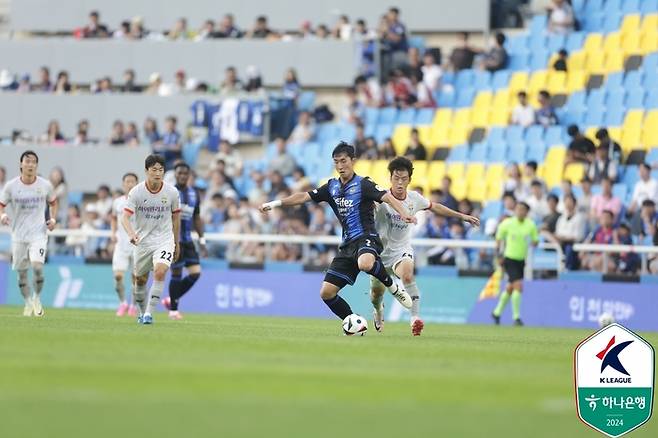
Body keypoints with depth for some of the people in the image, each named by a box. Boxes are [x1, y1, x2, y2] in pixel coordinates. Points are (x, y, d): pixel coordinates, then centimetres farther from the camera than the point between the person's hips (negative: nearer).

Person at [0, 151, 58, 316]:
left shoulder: (45, 185, -3)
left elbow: (53, 202, 14)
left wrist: (53, 219, -2)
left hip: (38, 233, -1)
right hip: (18, 235, 1)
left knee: (37, 267, -20)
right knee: (22, 273, 7)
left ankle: (37, 298, 3)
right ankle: (28, 303, 27)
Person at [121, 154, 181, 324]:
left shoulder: (171, 192, -7)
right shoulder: (136, 192, -12)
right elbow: (125, 217, -18)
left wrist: (176, 243, 15)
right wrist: (131, 233, -39)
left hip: (164, 239, -1)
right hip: (142, 240, 1)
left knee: (160, 271, -25)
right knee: (140, 279, 10)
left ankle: (149, 313, -18)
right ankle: (142, 312, 35)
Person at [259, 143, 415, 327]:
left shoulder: (363, 184, -5)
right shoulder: (332, 187, 14)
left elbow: (387, 197, -18)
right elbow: (304, 197, 15)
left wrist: (403, 213, -36)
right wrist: (276, 203, 6)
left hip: (366, 238, -7)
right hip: (347, 245, 7)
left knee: (365, 264, -42)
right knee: (326, 292, -2)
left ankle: (393, 285, -14)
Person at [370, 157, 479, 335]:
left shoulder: (414, 198, -3)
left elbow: (434, 207, 16)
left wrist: (462, 216, 19)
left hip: (402, 250, 0)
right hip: (381, 251, 0)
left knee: (407, 275, -32)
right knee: (376, 291, 9)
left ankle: (415, 318, -36)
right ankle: (378, 310, 47)